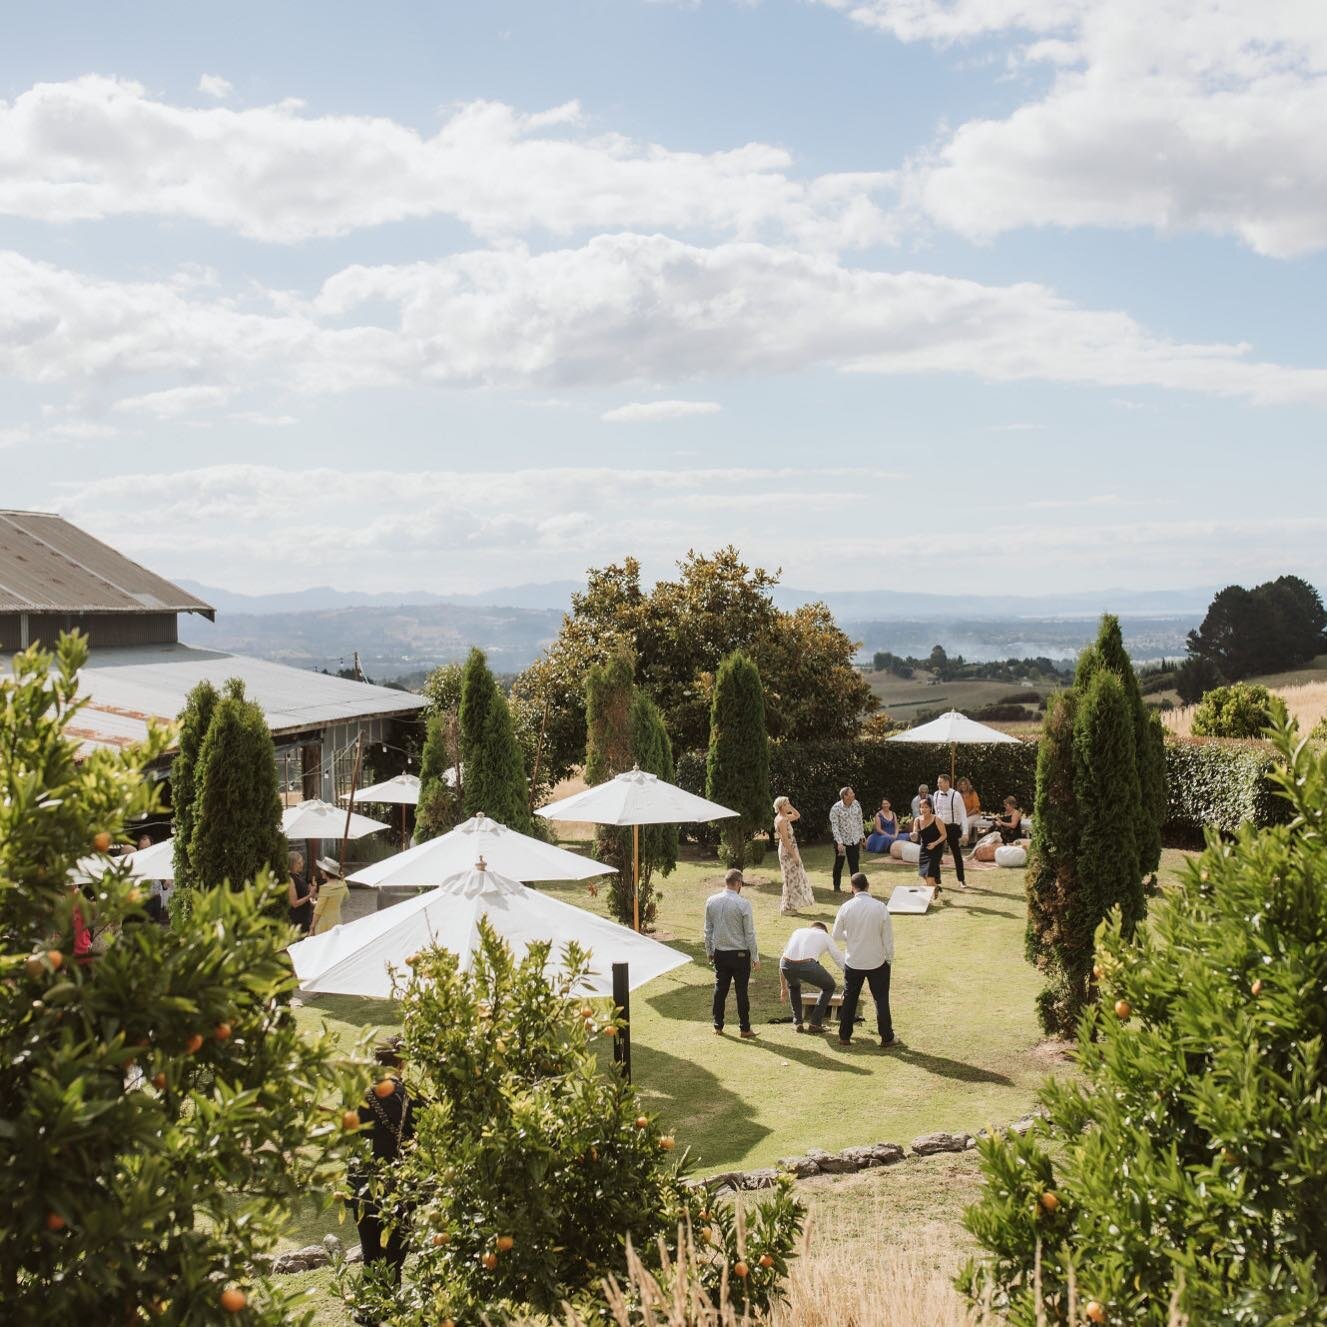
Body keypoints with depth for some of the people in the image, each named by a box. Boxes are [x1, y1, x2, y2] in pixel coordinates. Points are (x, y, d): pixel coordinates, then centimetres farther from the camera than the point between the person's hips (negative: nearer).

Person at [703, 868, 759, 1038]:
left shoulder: (711, 901, -1)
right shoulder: (743, 904, -15)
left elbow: (708, 930, 7)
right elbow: (750, 933, -10)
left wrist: (709, 951, 18)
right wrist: (755, 957, -2)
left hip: (719, 953, 4)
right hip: (740, 953, -4)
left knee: (720, 989, 13)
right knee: (741, 990, 5)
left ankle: (718, 1027, 18)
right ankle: (745, 1029, 11)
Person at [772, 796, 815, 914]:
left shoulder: (784, 817, 8)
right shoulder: (781, 820, -20)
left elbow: (797, 815, 24)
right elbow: (785, 839, -22)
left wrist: (790, 807, 10)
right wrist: (793, 854, -21)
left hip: (790, 849, 10)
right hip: (787, 851, -10)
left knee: (794, 877, 16)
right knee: (791, 878, -2)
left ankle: (790, 906, 23)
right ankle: (787, 907, 5)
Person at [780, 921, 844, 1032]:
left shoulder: (798, 931, 34)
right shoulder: (824, 935, 26)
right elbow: (840, 960, 29)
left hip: (786, 965, 3)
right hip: (807, 966, -3)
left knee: (793, 986, 39)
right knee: (829, 986, 27)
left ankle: (797, 1023, 30)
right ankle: (815, 1023, 22)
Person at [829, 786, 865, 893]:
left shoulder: (856, 804, -2)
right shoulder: (836, 808, -18)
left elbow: (859, 820, 10)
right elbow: (834, 826, -17)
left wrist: (862, 835, 12)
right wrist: (839, 842, -22)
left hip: (854, 840, 4)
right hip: (842, 841, -4)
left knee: (854, 864, 6)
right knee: (839, 864, 10)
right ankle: (837, 887, 23)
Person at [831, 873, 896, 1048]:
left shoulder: (846, 908, -11)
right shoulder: (880, 907, -14)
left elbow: (837, 935, -2)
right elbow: (888, 937, -8)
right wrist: (889, 958, 5)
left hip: (853, 962, 1)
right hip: (877, 962, -1)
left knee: (849, 999, 16)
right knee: (881, 1000, 12)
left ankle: (844, 1037, 21)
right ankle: (887, 1038, 18)